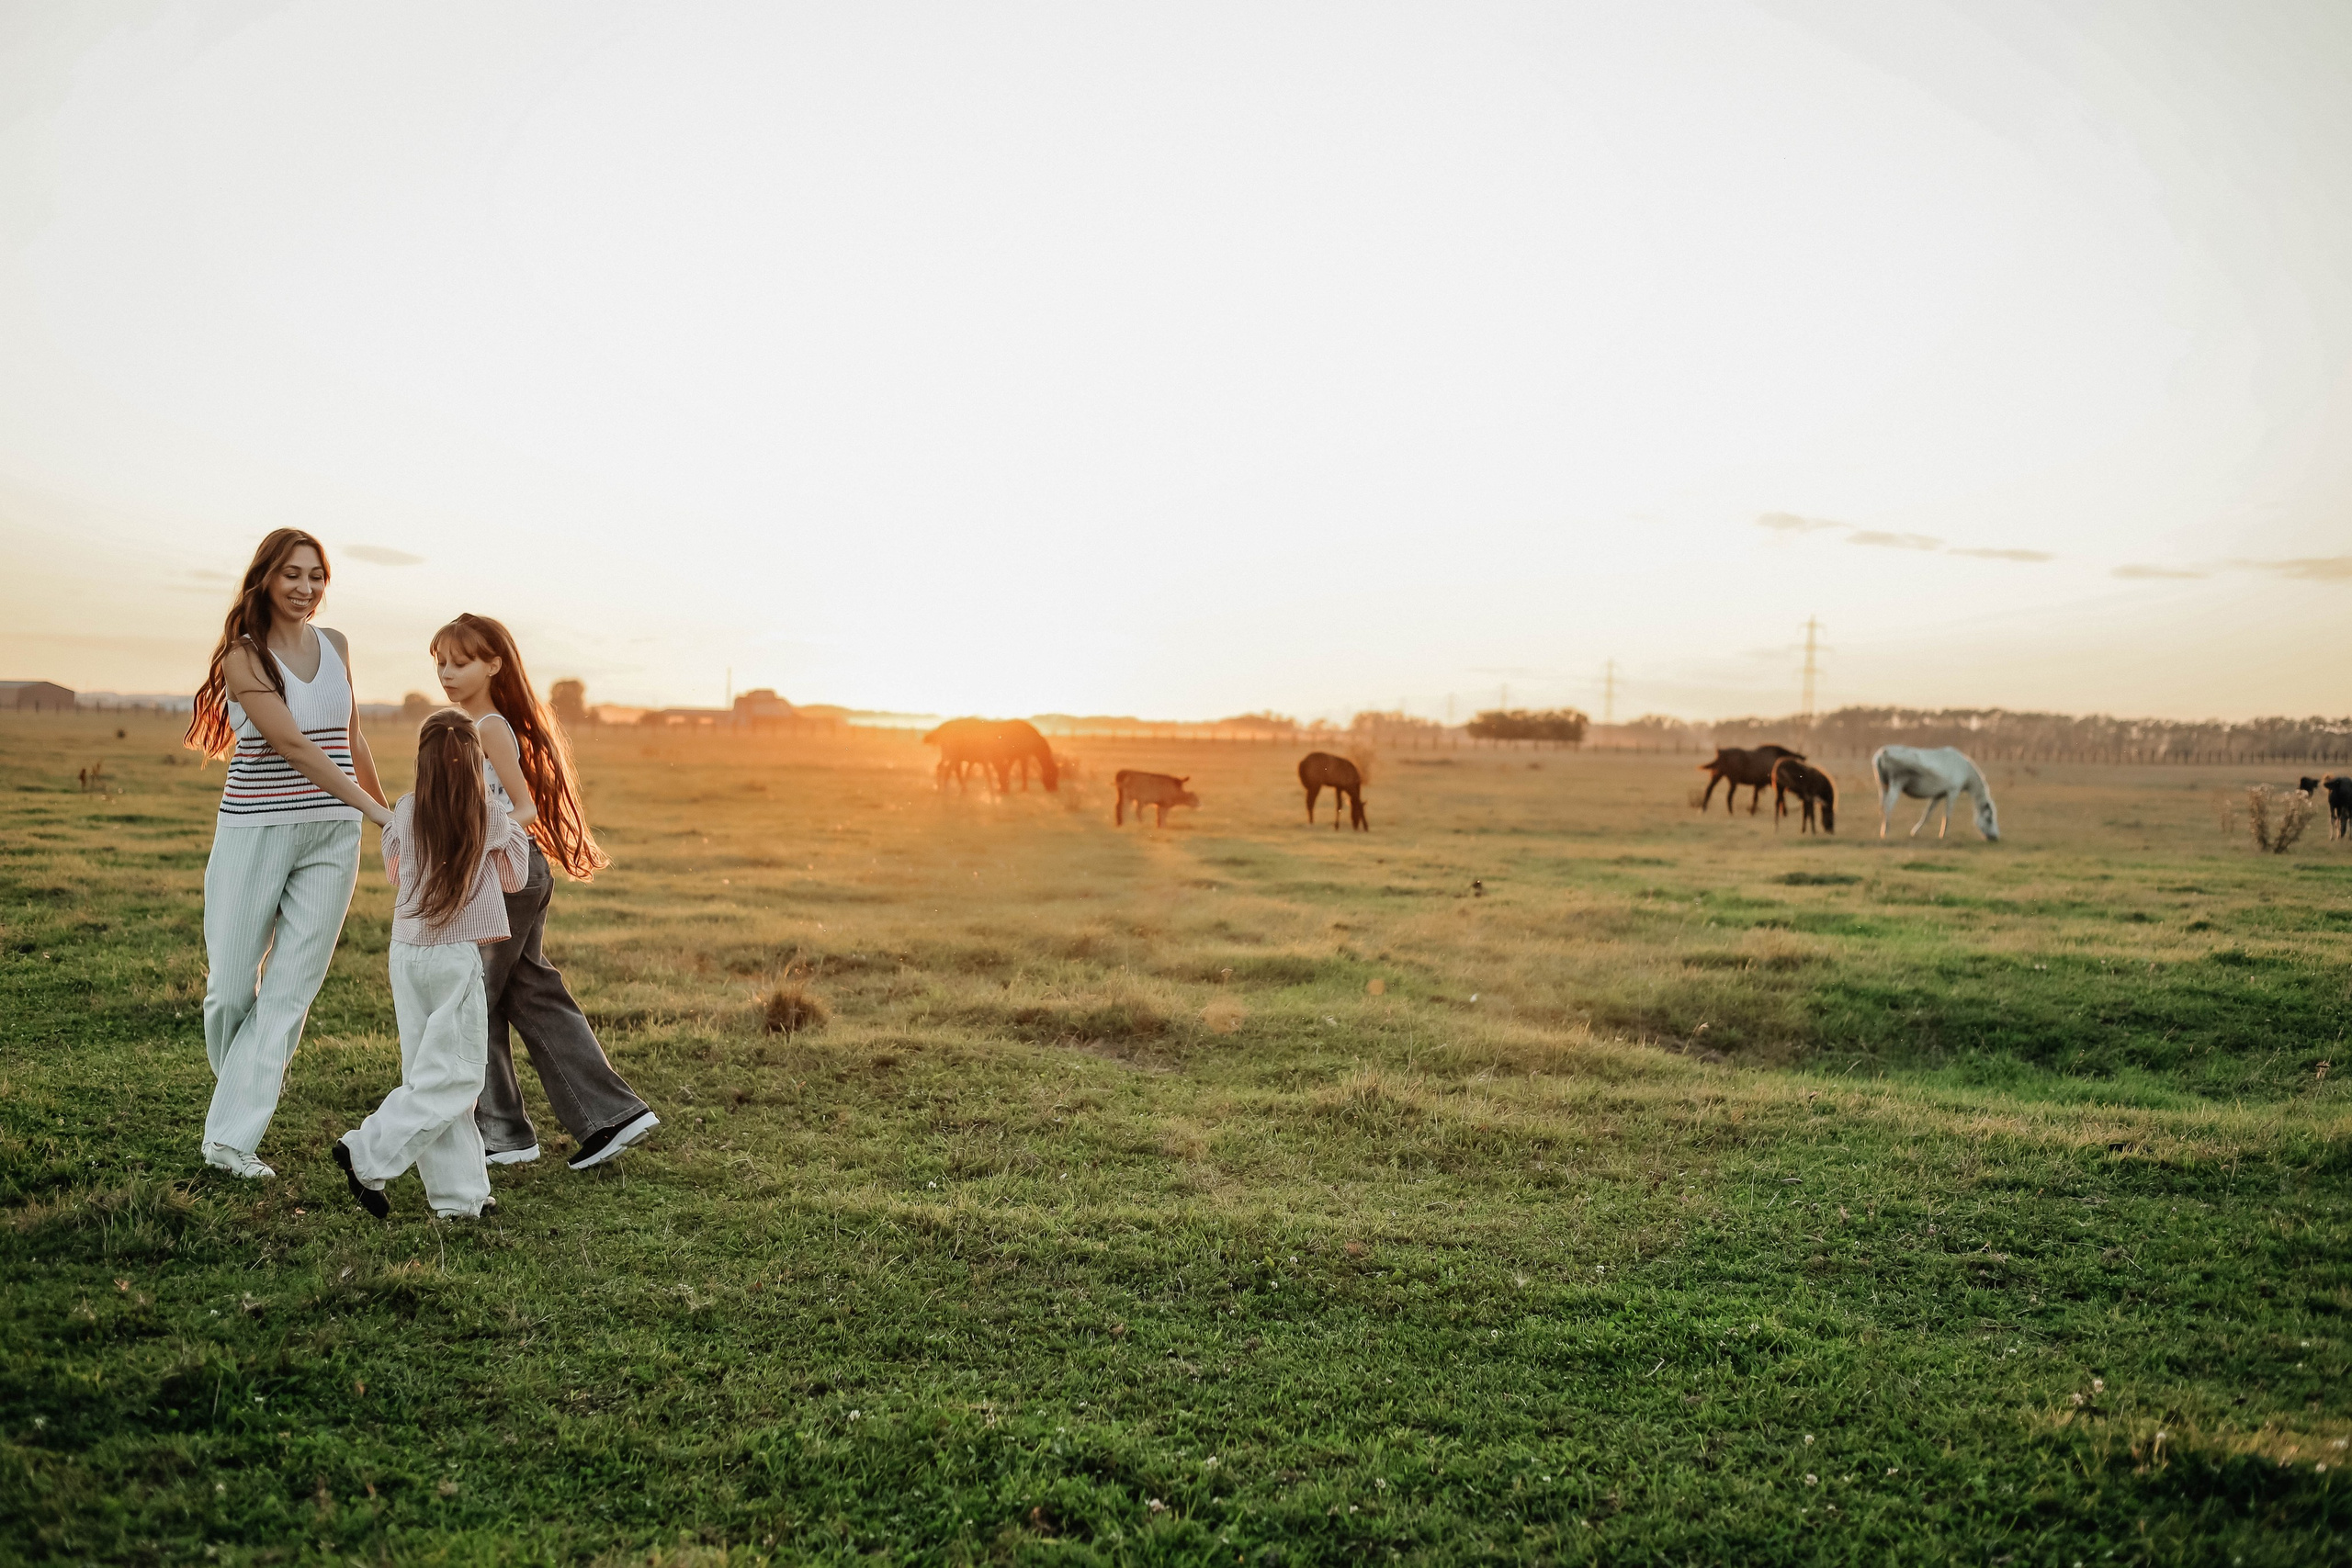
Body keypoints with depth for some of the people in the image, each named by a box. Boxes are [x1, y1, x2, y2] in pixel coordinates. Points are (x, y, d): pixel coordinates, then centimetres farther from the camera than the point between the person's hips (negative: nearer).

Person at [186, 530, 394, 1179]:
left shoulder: (335, 645, 8)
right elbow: (295, 748, -18)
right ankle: (244, 1089, 31)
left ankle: (231, 1136, 1)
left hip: (332, 836, 4)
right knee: (231, 988, 3)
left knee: (291, 990, -2)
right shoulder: (242, 658, -8)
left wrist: (384, 816, 25)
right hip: (255, 832, -4)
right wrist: (380, 813, -23)